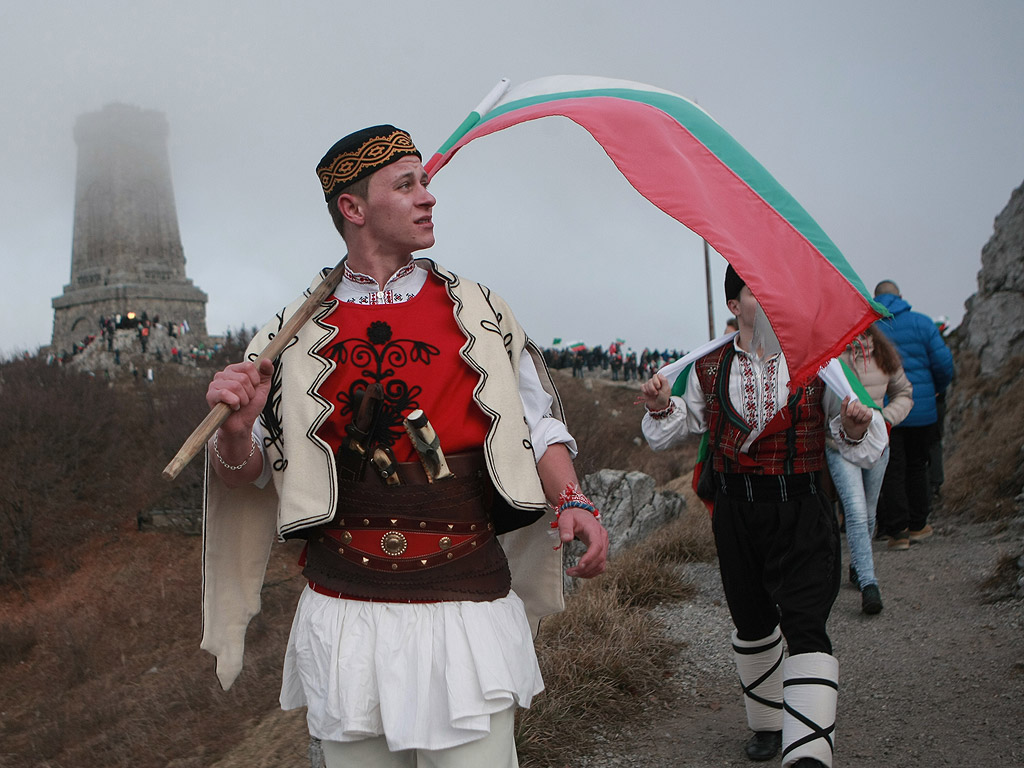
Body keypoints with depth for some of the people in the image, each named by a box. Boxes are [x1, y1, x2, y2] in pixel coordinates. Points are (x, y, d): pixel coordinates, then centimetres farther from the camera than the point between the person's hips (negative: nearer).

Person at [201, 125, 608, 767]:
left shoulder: (478, 312, 6)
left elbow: (537, 422, 9)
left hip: (467, 616, 0)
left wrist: (572, 501, -8)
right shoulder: (300, 334, 4)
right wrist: (237, 432, -15)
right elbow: (246, 472, 7)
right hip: (345, 617, 1)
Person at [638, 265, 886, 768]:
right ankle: (767, 722, 37)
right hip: (736, 513, 3)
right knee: (752, 626, 15)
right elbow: (675, 430, 14)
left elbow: (860, 448, 2)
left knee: (805, 627, -16)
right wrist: (662, 407, -8)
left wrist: (855, 428, -21)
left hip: (801, 510, -3)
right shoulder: (709, 370, 4)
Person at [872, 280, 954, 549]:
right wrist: (937, 389, 15)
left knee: (891, 471, 3)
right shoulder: (921, 323, 0)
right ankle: (917, 525, 25)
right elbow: (944, 363, -3)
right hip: (921, 410, 1)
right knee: (916, 466, 17)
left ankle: (897, 532, 1)